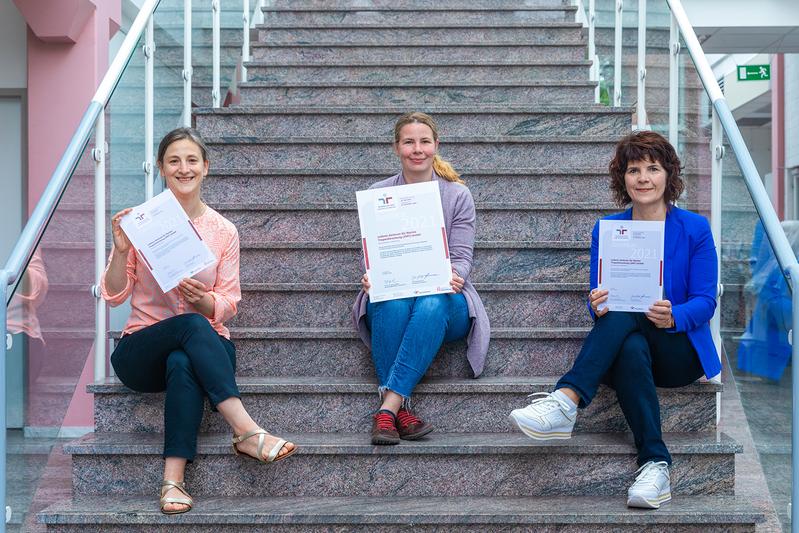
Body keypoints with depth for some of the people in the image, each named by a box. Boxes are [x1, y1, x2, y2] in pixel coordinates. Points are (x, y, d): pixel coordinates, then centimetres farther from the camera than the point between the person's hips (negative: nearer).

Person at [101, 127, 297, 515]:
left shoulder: (223, 231, 6)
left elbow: (228, 305, 4)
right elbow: (115, 296, 2)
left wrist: (202, 300, -18)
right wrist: (121, 251, -15)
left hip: (205, 344, 1)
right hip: (142, 348, 0)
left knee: (182, 363, -38)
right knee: (191, 325, -35)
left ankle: (173, 480, -43)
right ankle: (247, 431, -41)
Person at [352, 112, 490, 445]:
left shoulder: (458, 195, 8)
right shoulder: (378, 194, 11)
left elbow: (461, 257, 0)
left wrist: (453, 277, -25)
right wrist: (369, 276, -20)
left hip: (443, 296, 0)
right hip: (391, 292, 1)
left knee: (432, 304, -38)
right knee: (393, 303, -37)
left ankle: (387, 408, -42)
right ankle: (401, 409, -38)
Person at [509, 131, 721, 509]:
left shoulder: (695, 229, -1)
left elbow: (705, 301, -5)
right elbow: (598, 301, 3)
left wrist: (673, 317, -28)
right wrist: (597, 306, -24)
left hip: (680, 353, -2)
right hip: (622, 347, 2)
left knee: (626, 311, -33)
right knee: (631, 348, -36)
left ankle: (565, 402, -44)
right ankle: (655, 465, -40)